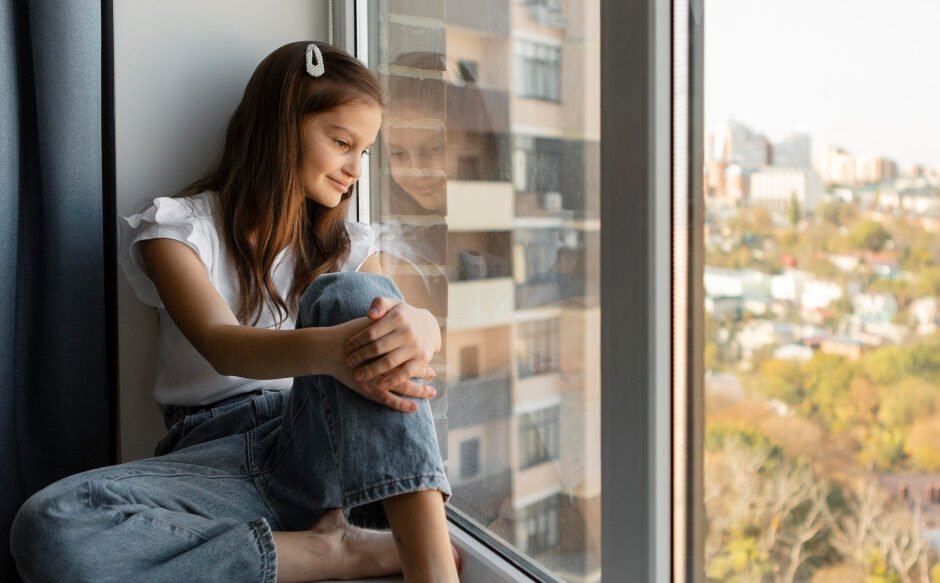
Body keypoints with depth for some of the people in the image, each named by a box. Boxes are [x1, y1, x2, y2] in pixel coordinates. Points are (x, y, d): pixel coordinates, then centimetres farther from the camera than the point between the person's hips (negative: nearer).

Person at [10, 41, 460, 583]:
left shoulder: (346, 242, 15)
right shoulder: (179, 225, 4)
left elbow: (423, 325, -3)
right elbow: (221, 346, -16)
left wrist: (416, 330, -30)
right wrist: (325, 350, -38)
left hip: (323, 451, 2)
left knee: (353, 294, -26)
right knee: (49, 529, -31)